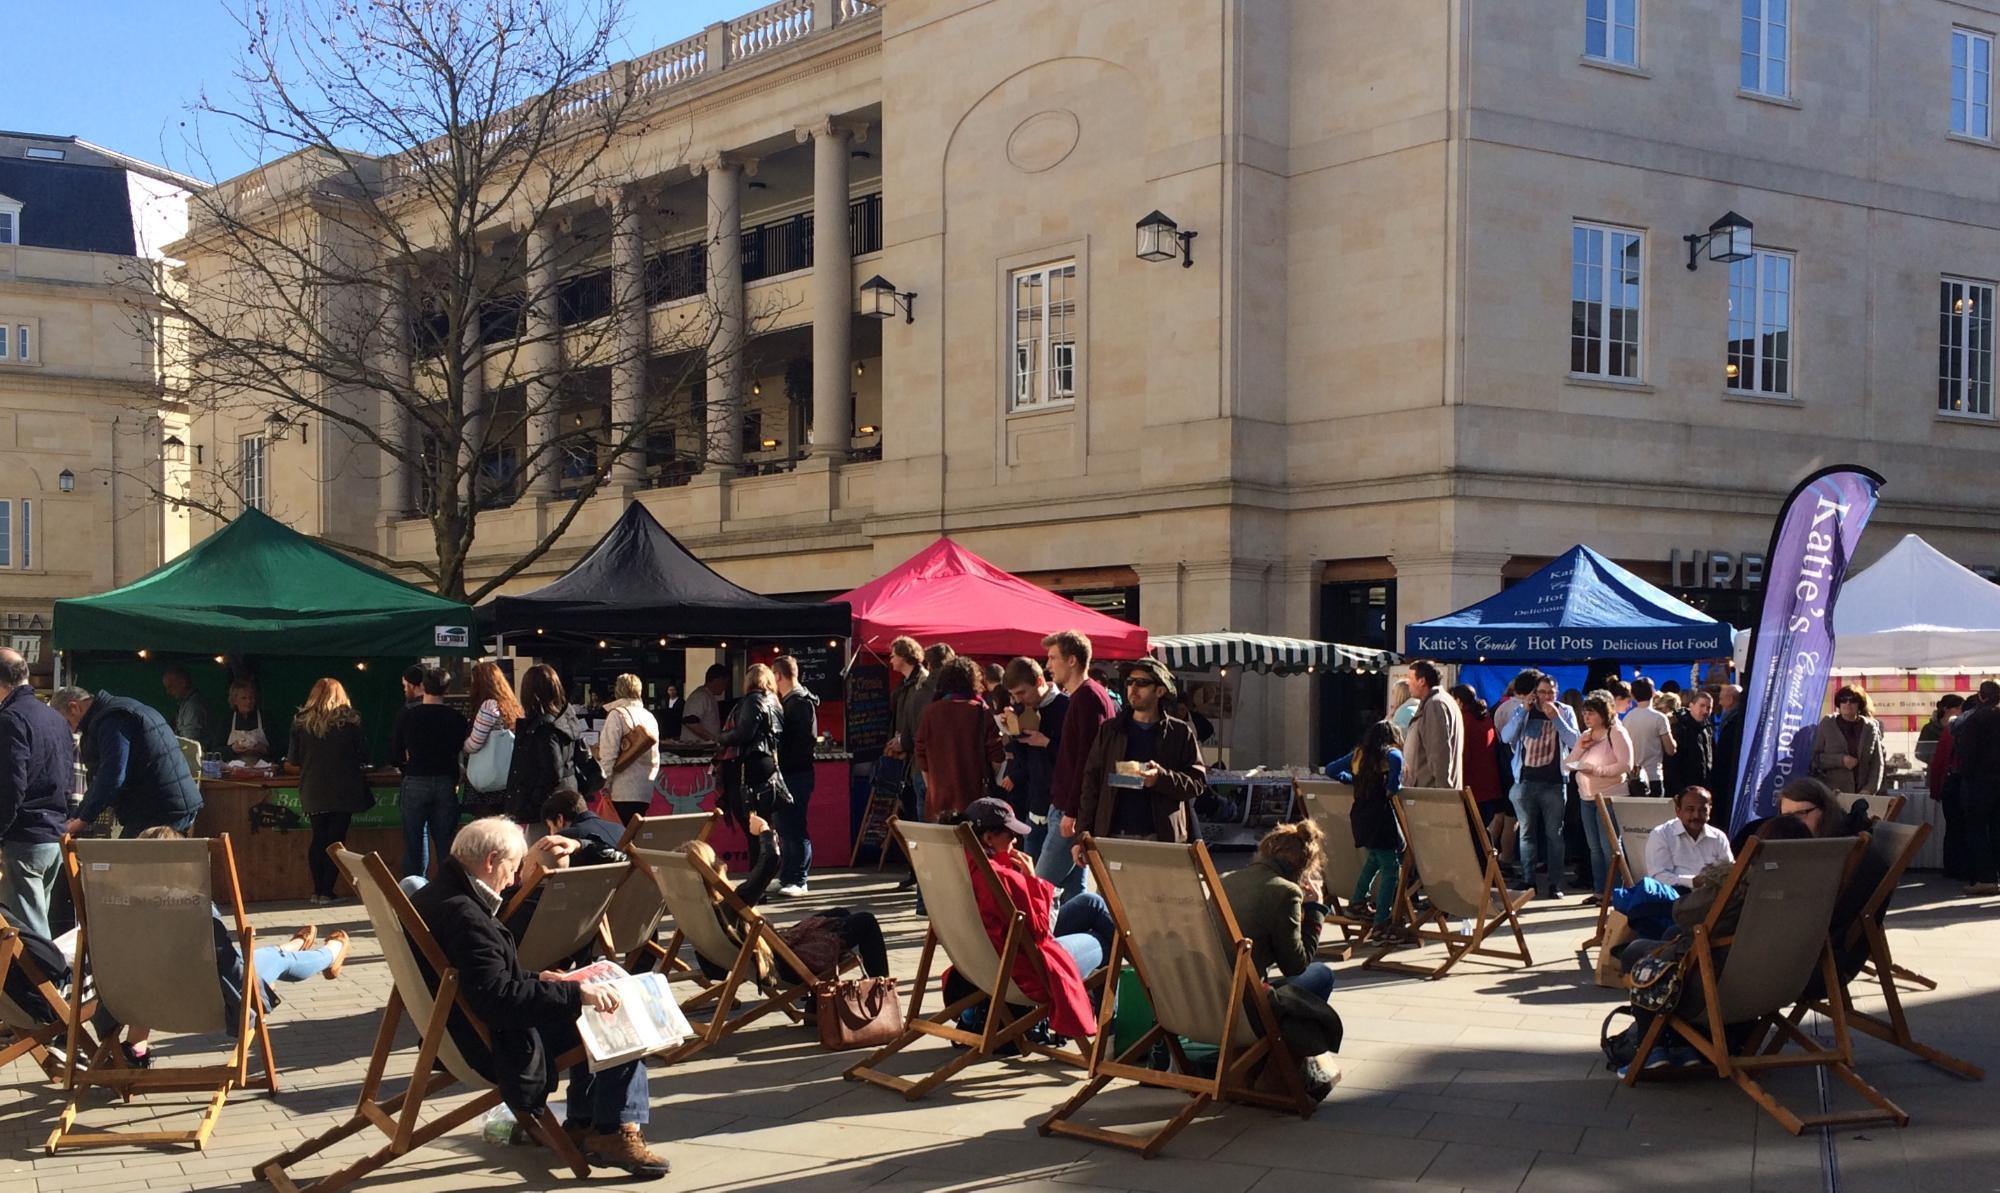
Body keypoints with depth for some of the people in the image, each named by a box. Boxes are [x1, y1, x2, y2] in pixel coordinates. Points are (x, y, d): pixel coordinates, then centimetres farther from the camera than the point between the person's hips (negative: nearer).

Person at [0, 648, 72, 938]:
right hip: (57, 837, 8)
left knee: (27, 930, -6)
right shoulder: (56, 717, 13)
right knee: (38, 922, 16)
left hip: (24, 840, -8)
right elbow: (69, 780, 19)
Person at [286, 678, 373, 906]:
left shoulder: (301, 722, 1)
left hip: (313, 791, 2)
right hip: (343, 790, -2)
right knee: (336, 839, 4)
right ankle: (327, 891, 1)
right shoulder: (349, 720, -4)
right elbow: (363, 755, 0)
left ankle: (317, 890, 9)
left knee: (318, 838, 13)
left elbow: (292, 763, 3)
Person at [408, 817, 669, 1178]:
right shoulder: (463, 914, -27)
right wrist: (575, 993, -28)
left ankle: (583, 1123, 25)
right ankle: (616, 1133, -2)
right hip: (497, 1047, -11)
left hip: (464, 1035, 11)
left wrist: (536, 980, 12)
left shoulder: (429, 897, 6)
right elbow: (499, 999, -31)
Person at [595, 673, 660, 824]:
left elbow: (608, 754, -11)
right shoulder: (650, 717, 12)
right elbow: (655, 757, 16)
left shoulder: (617, 715, -8)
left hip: (623, 793, -6)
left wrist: (604, 782, -4)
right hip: (645, 792, 6)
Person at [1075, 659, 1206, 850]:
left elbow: (1198, 782, 2)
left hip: (1162, 838, -2)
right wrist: (1083, 834, 2)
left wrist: (1161, 778, -17)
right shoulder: (1109, 730, 11)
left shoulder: (1179, 733, 6)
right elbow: (1091, 782, 9)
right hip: (1113, 837, 2)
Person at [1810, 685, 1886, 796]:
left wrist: (1869, 790, -8)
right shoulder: (1826, 725, 3)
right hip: (1832, 793, -1)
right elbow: (1814, 758, 0)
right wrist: (1840, 760, -14)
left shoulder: (1870, 728, 6)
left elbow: (1877, 763, 5)